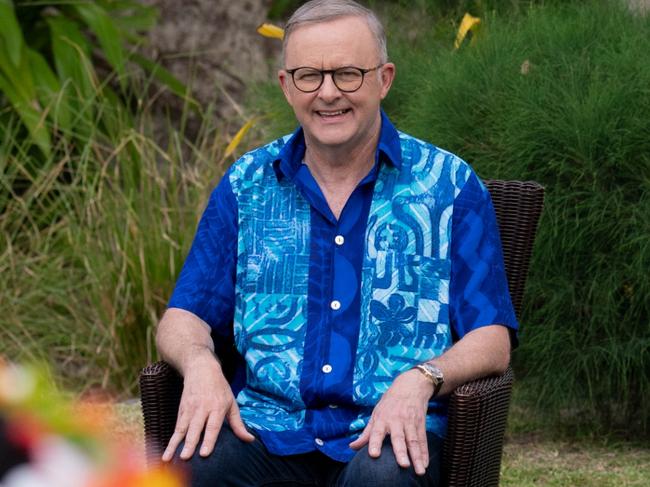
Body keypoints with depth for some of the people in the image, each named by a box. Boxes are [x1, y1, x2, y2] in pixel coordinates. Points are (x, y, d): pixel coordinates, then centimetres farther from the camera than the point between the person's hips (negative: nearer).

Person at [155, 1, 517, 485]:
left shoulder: (451, 186, 7)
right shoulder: (246, 186, 14)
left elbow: (492, 340, 3)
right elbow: (184, 317, 14)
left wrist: (420, 379, -18)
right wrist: (200, 363, -11)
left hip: (387, 429, -2)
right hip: (266, 424, 2)